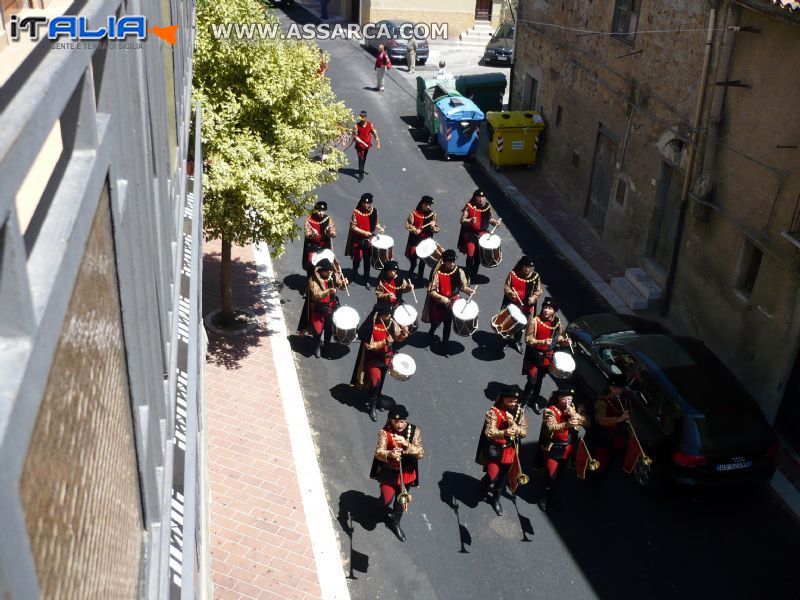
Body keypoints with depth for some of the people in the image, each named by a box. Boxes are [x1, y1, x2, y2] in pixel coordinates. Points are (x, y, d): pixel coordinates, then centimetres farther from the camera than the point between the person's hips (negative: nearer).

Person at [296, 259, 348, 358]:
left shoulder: (333, 276, -8)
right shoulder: (313, 280, -22)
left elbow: (341, 286, -3)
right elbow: (316, 295, -31)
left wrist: (344, 283, -28)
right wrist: (328, 291, -46)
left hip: (331, 307, 4)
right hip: (318, 309, -4)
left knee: (329, 329, 15)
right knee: (317, 330, 5)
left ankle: (326, 348, 39)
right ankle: (317, 346, 37)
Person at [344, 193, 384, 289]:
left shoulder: (374, 211, -3)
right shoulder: (356, 212, -14)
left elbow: (376, 223, 10)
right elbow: (353, 227, -13)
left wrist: (380, 228, -11)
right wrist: (364, 232, -24)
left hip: (369, 240, 3)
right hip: (358, 240, -3)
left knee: (367, 260, 8)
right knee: (358, 258, 4)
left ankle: (366, 281, 17)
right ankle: (354, 272, 38)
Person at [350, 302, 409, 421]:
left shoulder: (391, 322, -9)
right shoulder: (371, 326, -26)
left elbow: (398, 338, 1)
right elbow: (368, 345, -24)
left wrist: (403, 333, -21)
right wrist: (384, 343, -32)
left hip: (386, 358, 6)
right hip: (374, 359, -5)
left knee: (381, 381, 21)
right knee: (375, 382, -9)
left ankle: (375, 400, 45)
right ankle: (372, 407, 11)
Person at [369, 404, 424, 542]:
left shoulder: (414, 431, -16)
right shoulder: (385, 432, -19)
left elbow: (421, 454, -21)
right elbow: (378, 453, -25)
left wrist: (406, 444, -38)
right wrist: (390, 454, -47)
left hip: (406, 473, 2)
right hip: (388, 473, -2)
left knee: (401, 500, 18)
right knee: (386, 499, -5)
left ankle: (396, 523, 47)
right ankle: (387, 510, 35)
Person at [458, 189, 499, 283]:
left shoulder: (487, 207, 2)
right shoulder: (469, 206, -9)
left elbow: (490, 219, 15)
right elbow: (462, 220, -11)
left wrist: (495, 222, -6)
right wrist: (470, 220, -31)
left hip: (482, 234, 4)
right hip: (470, 234, -4)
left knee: (478, 256, 9)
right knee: (470, 255, -14)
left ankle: (474, 275, 28)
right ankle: (468, 277, -1)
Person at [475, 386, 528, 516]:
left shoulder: (520, 412, -4)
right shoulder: (494, 412, -18)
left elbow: (524, 432, -6)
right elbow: (489, 433, -23)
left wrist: (513, 424, -25)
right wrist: (504, 433, -41)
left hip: (510, 450, 4)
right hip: (495, 450, -4)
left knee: (503, 476, 18)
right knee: (492, 475, -10)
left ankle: (496, 499, 41)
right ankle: (484, 486, 26)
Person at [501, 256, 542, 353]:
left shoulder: (535, 277, -9)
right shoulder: (513, 274, -12)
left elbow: (538, 291, -1)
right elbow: (506, 287, -6)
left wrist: (533, 297, -20)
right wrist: (510, 293, -26)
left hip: (527, 307, 1)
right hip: (513, 305, -1)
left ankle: (517, 342, 38)